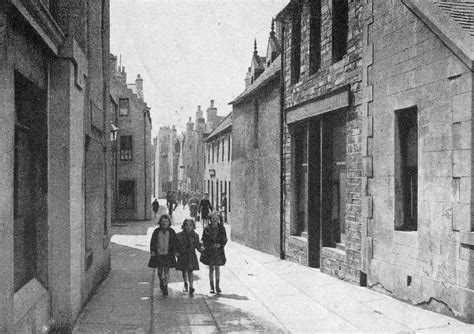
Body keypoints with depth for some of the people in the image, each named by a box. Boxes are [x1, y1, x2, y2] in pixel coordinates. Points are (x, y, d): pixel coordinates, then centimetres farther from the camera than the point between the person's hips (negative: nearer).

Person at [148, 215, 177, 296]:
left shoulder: (171, 232, -2)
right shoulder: (156, 231, -2)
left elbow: (174, 243, 4)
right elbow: (153, 242, 4)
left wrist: (174, 252, 1)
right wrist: (152, 251, -4)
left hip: (168, 254, -1)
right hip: (158, 254, 1)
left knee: (166, 271, -1)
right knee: (160, 270, 12)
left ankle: (165, 287, 5)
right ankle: (161, 281, 40)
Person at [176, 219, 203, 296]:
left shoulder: (195, 235, -3)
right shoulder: (179, 235, -5)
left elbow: (197, 245, 1)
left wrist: (200, 247, -19)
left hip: (192, 256, -1)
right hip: (182, 256, 1)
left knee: (190, 271, -12)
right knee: (184, 271, 15)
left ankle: (191, 287, -13)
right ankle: (185, 284, 38)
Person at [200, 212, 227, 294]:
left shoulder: (221, 228, 0)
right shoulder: (207, 229, -4)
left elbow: (225, 239, 4)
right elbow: (204, 240, -1)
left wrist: (220, 245, -13)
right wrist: (211, 245, -14)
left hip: (218, 250, 1)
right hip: (209, 251, -1)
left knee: (217, 268, 4)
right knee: (211, 268, 5)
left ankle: (217, 286, 11)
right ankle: (212, 287, 11)